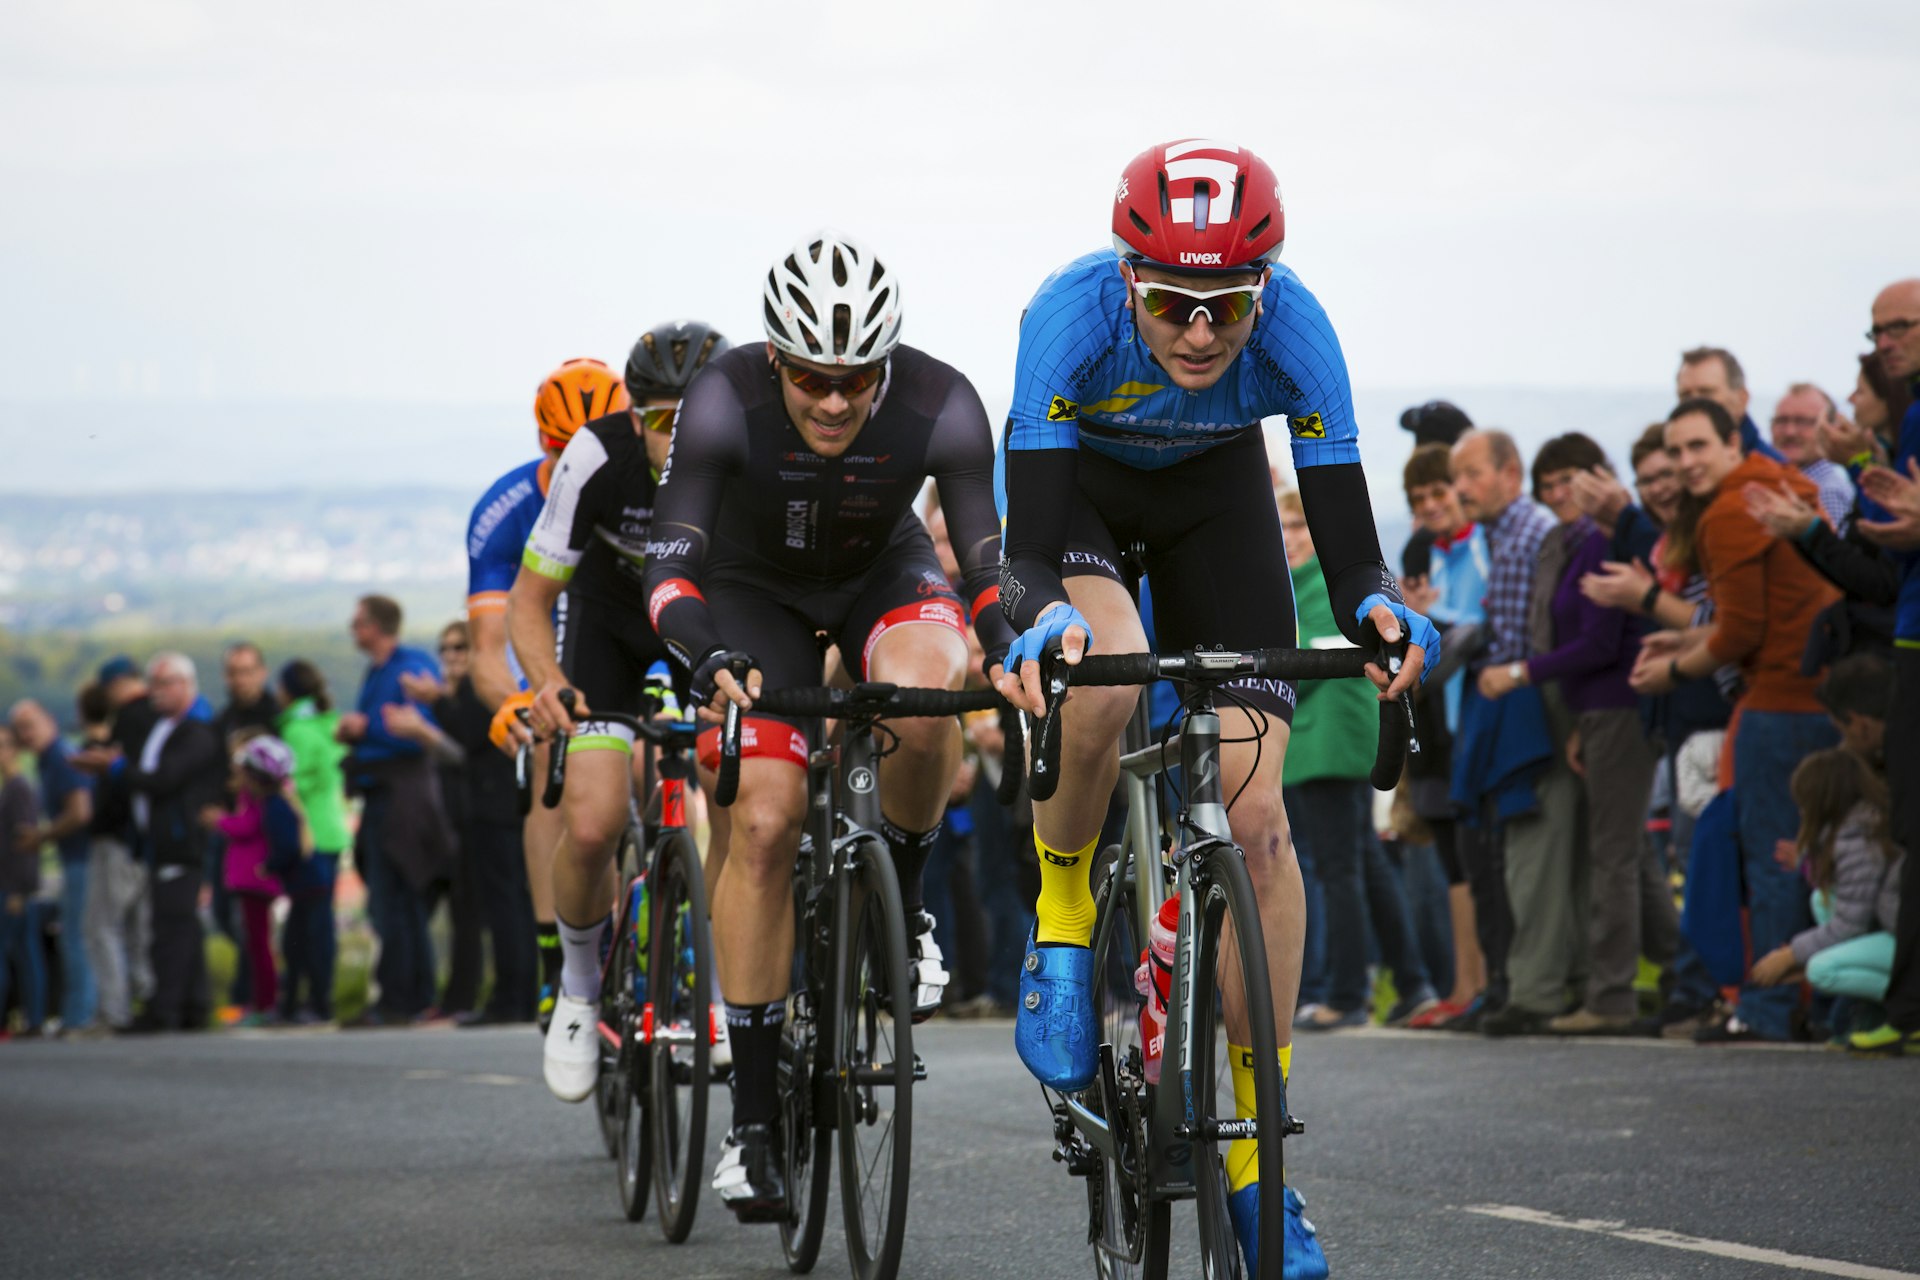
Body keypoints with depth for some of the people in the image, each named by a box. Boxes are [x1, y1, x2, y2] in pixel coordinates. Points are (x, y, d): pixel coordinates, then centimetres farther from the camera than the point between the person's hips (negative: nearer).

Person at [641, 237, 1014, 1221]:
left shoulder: (939, 406, -31)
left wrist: (1013, 647, -50)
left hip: (882, 571, 0)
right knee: (764, 822, -15)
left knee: (918, 697, -35)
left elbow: (990, 556, -29)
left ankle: (903, 906, -6)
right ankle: (753, 1116, -6)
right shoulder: (725, 401, -33)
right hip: (755, 587, 0)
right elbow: (670, 561, -36)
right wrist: (707, 655, -55)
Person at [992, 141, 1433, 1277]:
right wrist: (1043, 619, -59)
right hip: (1078, 477, -2)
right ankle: (1063, 923, -7)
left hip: (1214, 486, 2)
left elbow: (1349, 549, -32)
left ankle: (1258, 1155, -1)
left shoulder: (1293, 327, -32)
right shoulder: (1073, 314, -36)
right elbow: (1032, 545, -38)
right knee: (1102, 684, -36)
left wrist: (1377, 606, -53)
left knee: (1258, 814, -10)